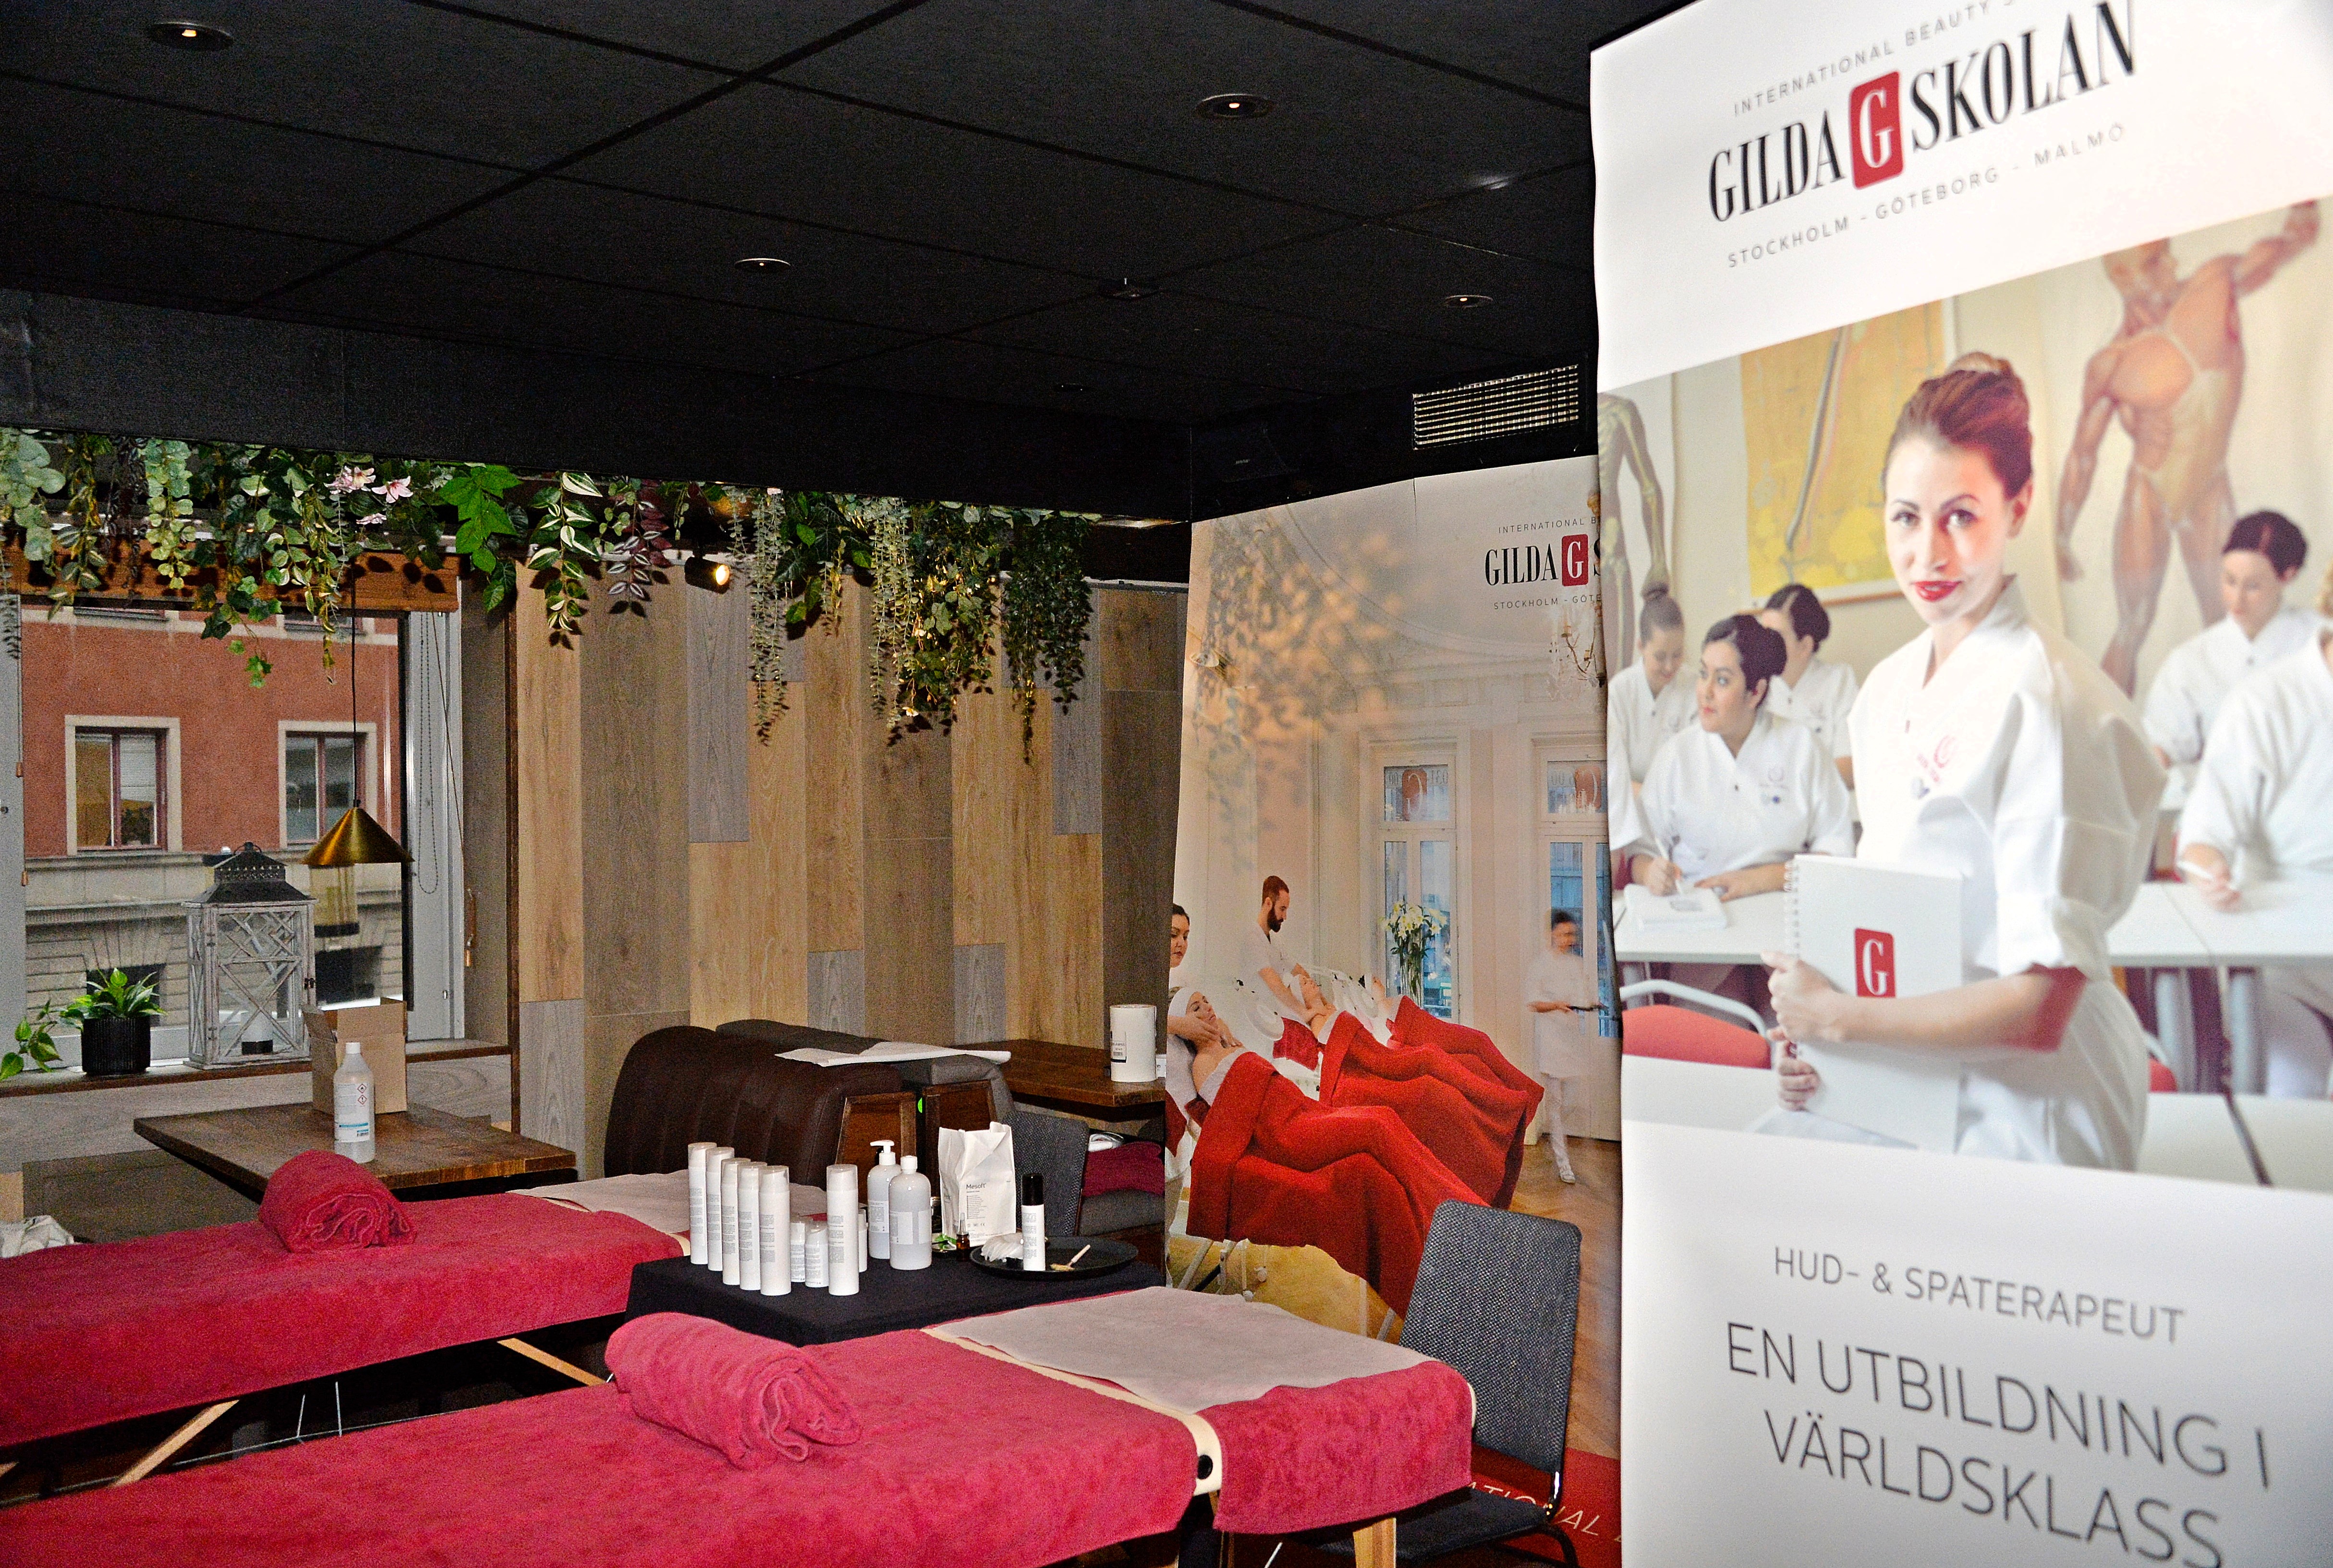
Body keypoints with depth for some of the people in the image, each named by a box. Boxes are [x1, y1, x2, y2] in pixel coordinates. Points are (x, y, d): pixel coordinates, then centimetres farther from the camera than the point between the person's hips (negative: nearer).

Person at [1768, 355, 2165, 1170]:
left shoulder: (2046, 699, -19)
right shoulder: (1887, 689, 6)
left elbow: (2041, 1003, -22)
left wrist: (1838, 1016, -13)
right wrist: (1811, 1041, -2)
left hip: (2022, 1107, -7)